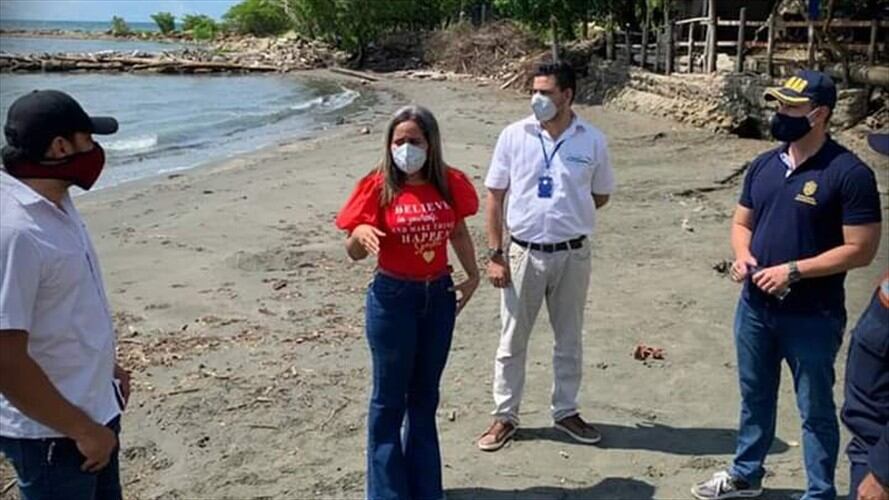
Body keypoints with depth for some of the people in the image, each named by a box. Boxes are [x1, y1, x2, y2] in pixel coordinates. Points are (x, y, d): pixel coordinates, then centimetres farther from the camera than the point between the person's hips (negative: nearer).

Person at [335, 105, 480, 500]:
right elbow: (353, 252, -6)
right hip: (393, 298, -4)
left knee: (425, 396, 16)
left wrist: (472, 276, 6)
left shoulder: (450, 184, -2)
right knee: (390, 399, 6)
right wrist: (361, 233, -27)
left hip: (439, 296, 4)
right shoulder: (377, 186, -10)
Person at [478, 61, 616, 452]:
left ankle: (565, 412, 33)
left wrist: (567, 214, -1)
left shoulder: (592, 141, -4)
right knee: (512, 340, 9)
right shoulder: (514, 135, -6)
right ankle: (505, 416, 24)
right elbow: (495, 196, -2)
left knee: (569, 340, 15)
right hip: (524, 253, -1)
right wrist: (495, 254, -5)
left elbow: (600, 196, 10)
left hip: (572, 255, 1)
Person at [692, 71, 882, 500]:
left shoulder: (849, 173, -15)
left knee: (815, 409, 9)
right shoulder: (764, 165, 4)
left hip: (812, 317, -6)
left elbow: (860, 250, -16)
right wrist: (742, 255, -7)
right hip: (755, 307, 6)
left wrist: (793, 270, -21)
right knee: (755, 397, 21)